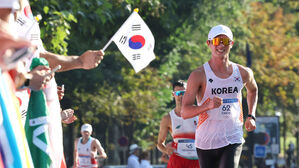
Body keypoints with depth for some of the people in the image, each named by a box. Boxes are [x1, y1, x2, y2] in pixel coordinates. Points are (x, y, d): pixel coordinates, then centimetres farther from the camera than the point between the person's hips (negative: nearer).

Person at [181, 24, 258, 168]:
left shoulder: (243, 73, 5)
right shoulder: (198, 75, -7)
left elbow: (252, 90, 30)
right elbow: (185, 112, -14)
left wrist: (251, 116, 16)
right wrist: (208, 105, -31)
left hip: (233, 140, 1)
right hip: (206, 143, -1)